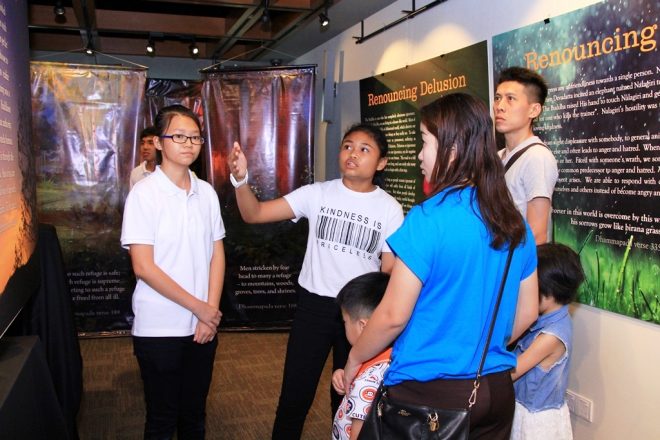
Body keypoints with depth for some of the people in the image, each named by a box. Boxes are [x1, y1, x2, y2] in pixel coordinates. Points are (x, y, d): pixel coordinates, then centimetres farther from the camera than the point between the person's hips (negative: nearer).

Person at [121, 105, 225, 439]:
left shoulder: (206, 192, 4)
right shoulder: (144, 194, -10)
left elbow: (217, 255, 6)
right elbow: (143, 267, -14)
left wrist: (211, 312, -4)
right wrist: (198, 307, -13)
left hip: (203, 325, 4)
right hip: (159, 328, -4)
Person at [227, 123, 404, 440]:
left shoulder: (390, 209, -3)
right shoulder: (317, 194, -5)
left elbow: (390, 272, 0)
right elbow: (254, 214, -11)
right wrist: (241, 179, -29)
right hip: (314, 306, 0)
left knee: (348, 400, 17)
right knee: (293, 398, 7)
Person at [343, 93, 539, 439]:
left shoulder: (428, 219, -19)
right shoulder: (516, 224, 0)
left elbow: (393, 316, -16)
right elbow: (527, 312, 8)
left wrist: (355, 358, 1)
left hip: (428, 395, -6)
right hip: (496, 391, 6)